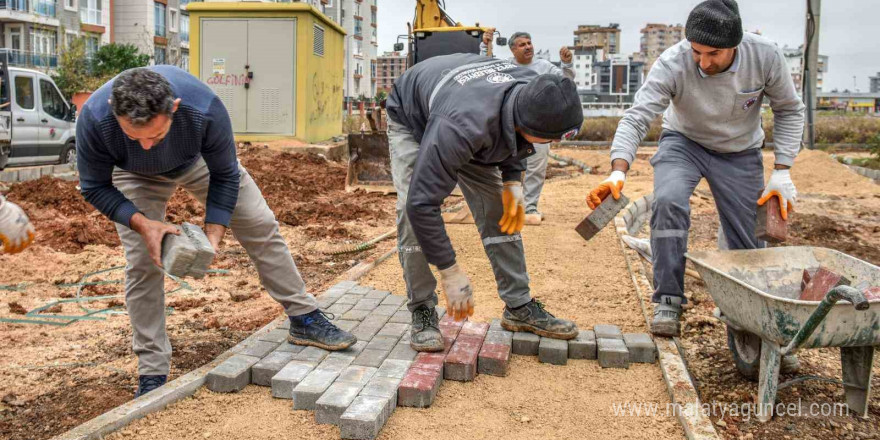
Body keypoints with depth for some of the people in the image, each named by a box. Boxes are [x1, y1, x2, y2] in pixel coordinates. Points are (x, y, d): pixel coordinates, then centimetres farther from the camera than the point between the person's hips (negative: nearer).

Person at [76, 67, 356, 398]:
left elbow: (225, 176, -22)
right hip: (137, 177, 0)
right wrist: (142, 224, -35)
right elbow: (95, 187, -21)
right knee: (141, 264, -10)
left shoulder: (205, 109, -41)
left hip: (199, 161, 1)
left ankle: (304, 319, 13)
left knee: (261, 226, -3)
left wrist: (213, 235, -29)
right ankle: (152, 373, 4)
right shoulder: (94, 117, -39)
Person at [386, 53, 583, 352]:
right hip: (412, 121, -5)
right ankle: (422, 311, -7)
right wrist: (451, 274, -38)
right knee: (411, 210, -23)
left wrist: (513, 180, -15)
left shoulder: (534, 94, -28)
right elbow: (422, 203, -45)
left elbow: (512, 138, -1)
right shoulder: (463, 126, -49)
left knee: (499, 209, -4)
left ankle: (520, 307, 4)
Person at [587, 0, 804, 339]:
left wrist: (782, 171, -13)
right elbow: (637, 117, -34)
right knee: (668, 201, -33)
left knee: (751, 247, -1)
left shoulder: (765, 56, -22)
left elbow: (789, 110, -7)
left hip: (740, 152, 2)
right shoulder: (673, 63, -29)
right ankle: (668, 301, -20)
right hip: (684, 143, -2)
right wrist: (619, 171, -51)